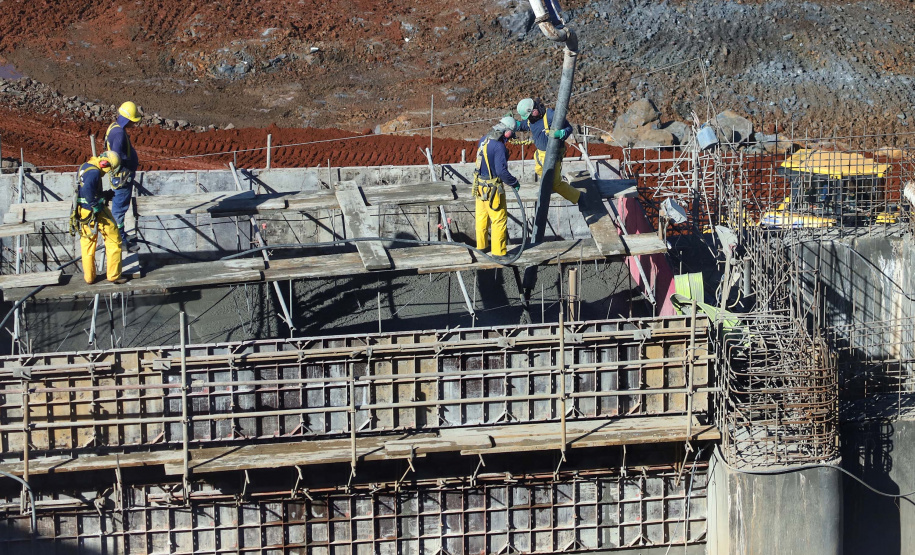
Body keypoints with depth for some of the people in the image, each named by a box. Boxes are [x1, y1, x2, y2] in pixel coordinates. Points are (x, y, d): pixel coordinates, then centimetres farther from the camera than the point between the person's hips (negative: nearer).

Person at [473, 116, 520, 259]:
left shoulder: (483, 140, 1)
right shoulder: (499, 147, -24)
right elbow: (501, 171, -27)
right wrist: (514, 183, -15)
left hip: (479, 186, 8)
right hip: (492, 188, -8)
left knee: (481, 217, 21)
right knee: (499, 220, 3)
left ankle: (481, 246, 35)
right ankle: (498, 251, 9)